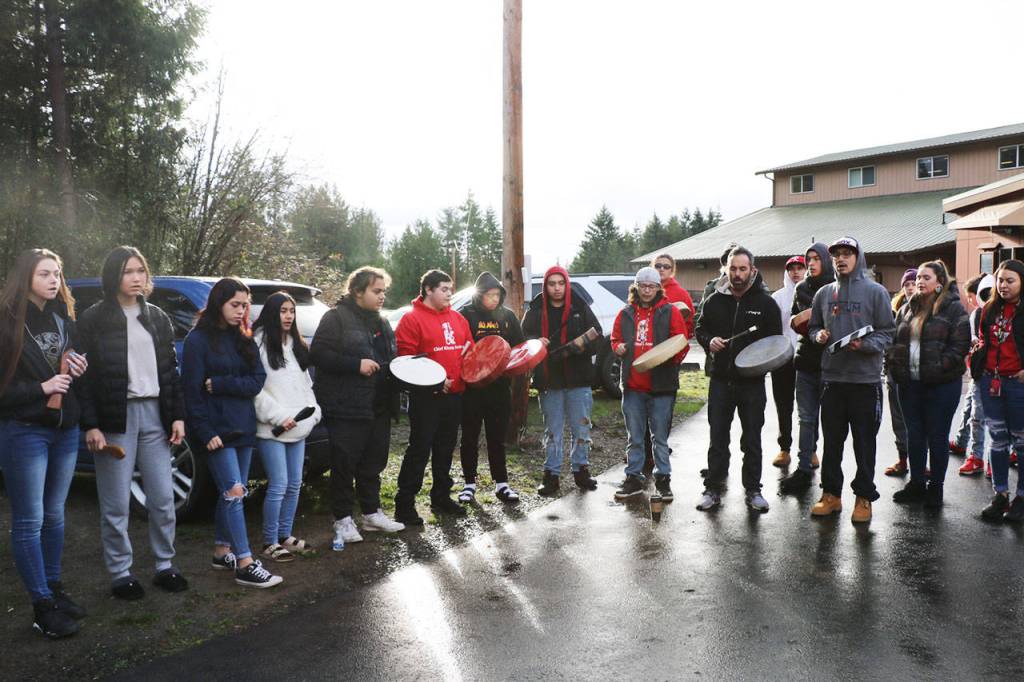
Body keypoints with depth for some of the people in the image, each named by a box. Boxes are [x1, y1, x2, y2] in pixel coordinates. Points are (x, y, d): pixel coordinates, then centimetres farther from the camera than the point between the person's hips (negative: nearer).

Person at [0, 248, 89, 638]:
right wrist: (41, 388, -17)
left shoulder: (63, 319, 10)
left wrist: (79, 372, -2)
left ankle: (54, 589, 27)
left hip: (65, 430, 6)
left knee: (54, 515, 15)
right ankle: (42, 606, 8)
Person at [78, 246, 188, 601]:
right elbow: (84, 375, -6)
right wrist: (90, 425, -13)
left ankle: (165, 566, 22)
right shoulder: (94, 319, -2)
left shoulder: (157, 318, 12)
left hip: (154, 415, 4)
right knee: (116, 504, 3)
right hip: (115, 419, -4)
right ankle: (120, 574, 17)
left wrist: (178, 415, 6)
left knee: (163, 499, 8)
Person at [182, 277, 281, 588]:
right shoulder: (198, 339, -6)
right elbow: (192, 389, -10)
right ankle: (245, 565, -7)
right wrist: (205, 432, -15)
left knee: (230, 494, 12)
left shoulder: (244, 340, 11)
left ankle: (222, 551, 25)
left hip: (243, 427, 6)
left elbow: (257, 381, 1)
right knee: (234, 492, -9)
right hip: (217, 430, -6)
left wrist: (218, 384, -12)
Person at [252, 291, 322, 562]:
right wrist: (278, 416, -17)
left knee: (294, 484, 11)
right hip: (271, 429, -7)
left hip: (298, 427, 7)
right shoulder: (259, 344, -8)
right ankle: (270, 543, 5)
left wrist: (313, 411, 7)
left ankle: (285, 536, 24)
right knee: (278, 486, -7)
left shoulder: (296, 345, 17)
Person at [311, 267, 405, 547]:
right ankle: (343, 519, 11)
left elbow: (391, 357, 29)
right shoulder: (336, 317, -8)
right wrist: (356, 364, -21)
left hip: (379, 407, 8)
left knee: (373, 463, 15)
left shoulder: (381, 322, 17)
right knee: (345, 464, 0)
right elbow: (318, 354, -16)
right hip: (347, 407, -8)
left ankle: (372, 513, 27)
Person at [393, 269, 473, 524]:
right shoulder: (412, 319, -8)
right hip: (426, 396, -7)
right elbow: (406, 357, -15)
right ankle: (405, 503, 4)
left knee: (446, 448, 16)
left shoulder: (458, 319, 13)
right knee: (420, 449, -4)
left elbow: (470, 349, 20)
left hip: (454, 394, 7)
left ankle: (441, 496, 29)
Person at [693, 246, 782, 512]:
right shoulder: (715, 300, 5)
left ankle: (753, 490, 19)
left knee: (752, 439, 7)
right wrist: (709, 341, -6)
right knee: (717, 437, 6)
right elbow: (700, 329, 15)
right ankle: (713, 488, 14)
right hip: (720, 378, 2)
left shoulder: (766, 302, 0)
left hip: (752, 380, -1)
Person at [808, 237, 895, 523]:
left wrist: (864, 344, -20)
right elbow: (813, 326, 20)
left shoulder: (876, 291, -1)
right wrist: (818, 335, -3)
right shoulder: (824, 293, 12)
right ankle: (831, 494, 21)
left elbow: (887, 332, -3)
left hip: (865, 378, -4)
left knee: (864, 441, 4)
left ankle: (864, 497, 15)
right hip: (831, 377, 4)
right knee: (831, 440, 10)